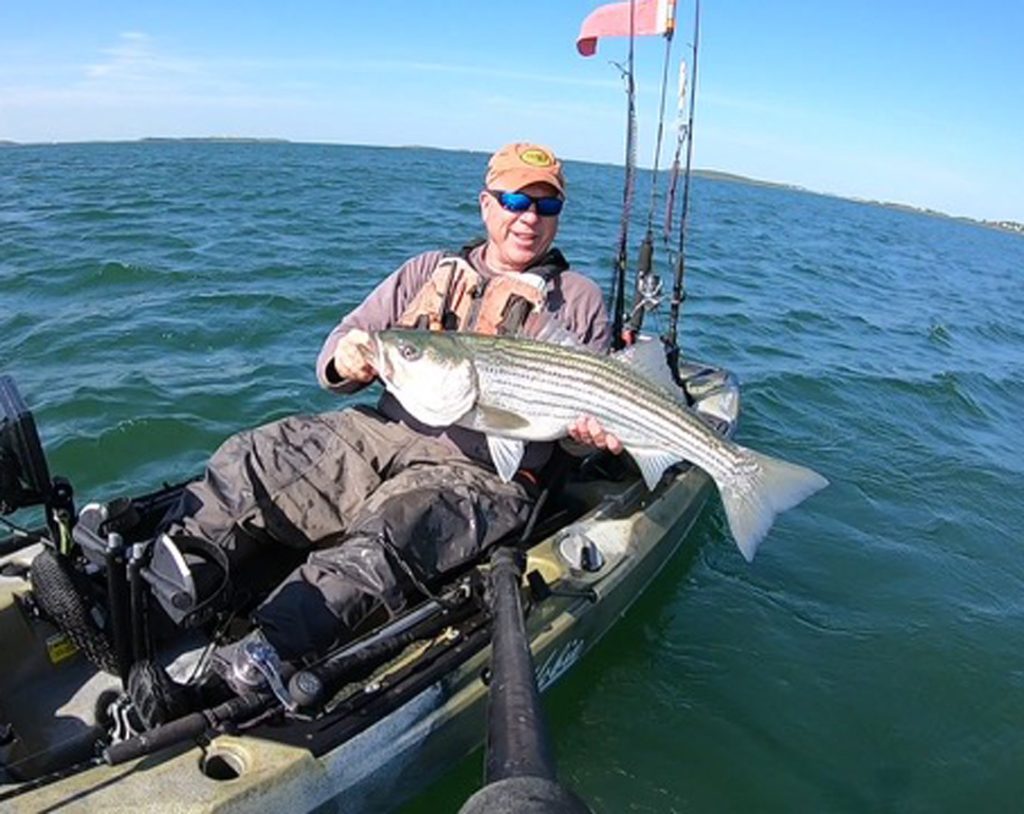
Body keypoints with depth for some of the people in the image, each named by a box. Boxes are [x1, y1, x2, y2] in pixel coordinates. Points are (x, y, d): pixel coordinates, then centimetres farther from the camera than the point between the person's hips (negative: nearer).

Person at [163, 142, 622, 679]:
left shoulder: (578, 300, 12)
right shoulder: (432, 271, 19)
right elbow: (348, 337, 14)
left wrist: (591, 432, -12)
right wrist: (344, 360, -11)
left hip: (482, 472, -4)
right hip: (380, 434, 5)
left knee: (381, 539, -34)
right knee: (248, 461, -15)